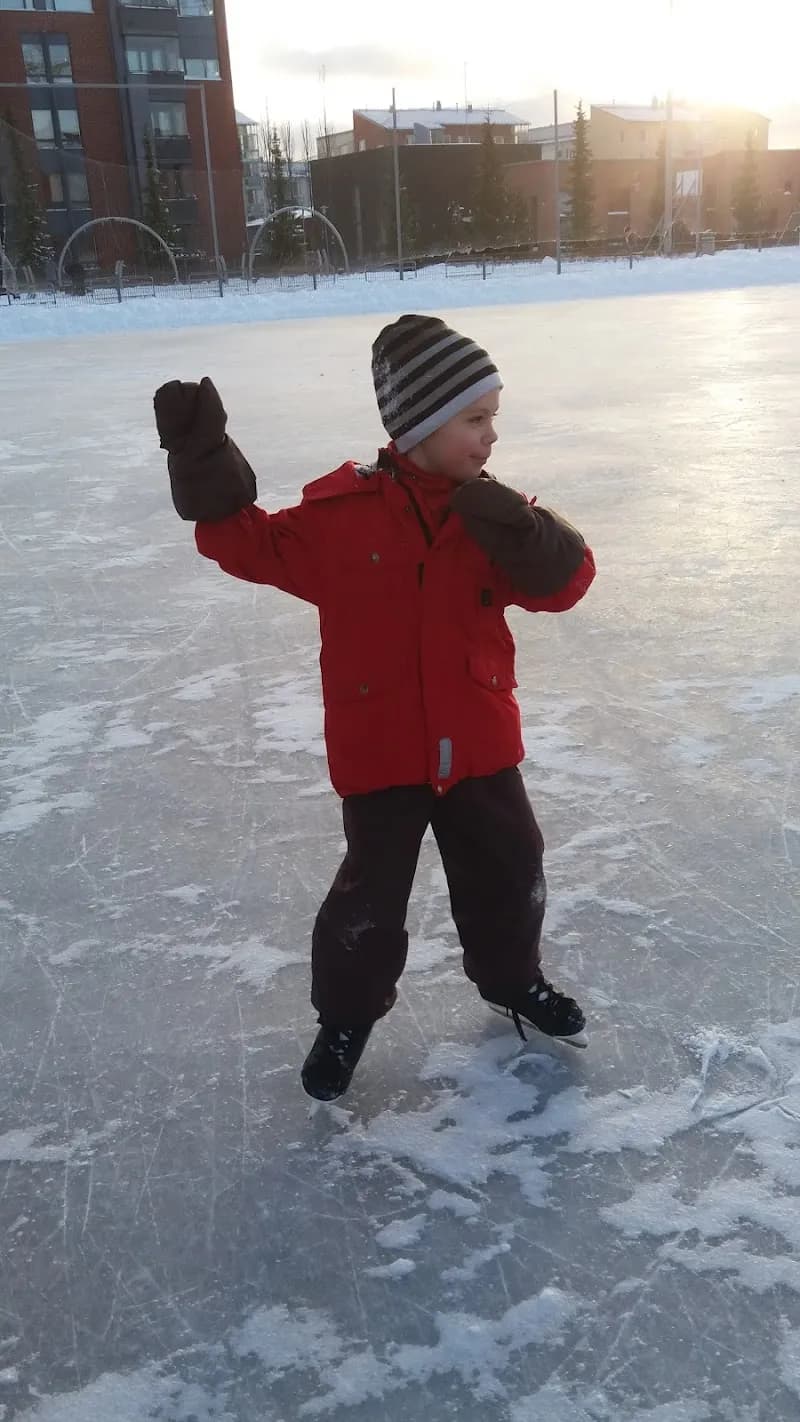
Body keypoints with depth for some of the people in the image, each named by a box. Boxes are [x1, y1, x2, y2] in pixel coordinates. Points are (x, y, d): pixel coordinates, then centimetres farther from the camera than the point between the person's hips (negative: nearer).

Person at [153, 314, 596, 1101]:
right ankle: (346, 1014, 33)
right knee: (372, 894, 8)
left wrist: (527, 538, -26)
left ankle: (513, 981, 45)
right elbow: (255, 545, -2)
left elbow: (564, 580, -7)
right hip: (379, 750, -3)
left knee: (509, 873, 18)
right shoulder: (340, 511, -10)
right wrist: (207, 469, -14)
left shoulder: (492, 512, -2)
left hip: (478, 745, 4)